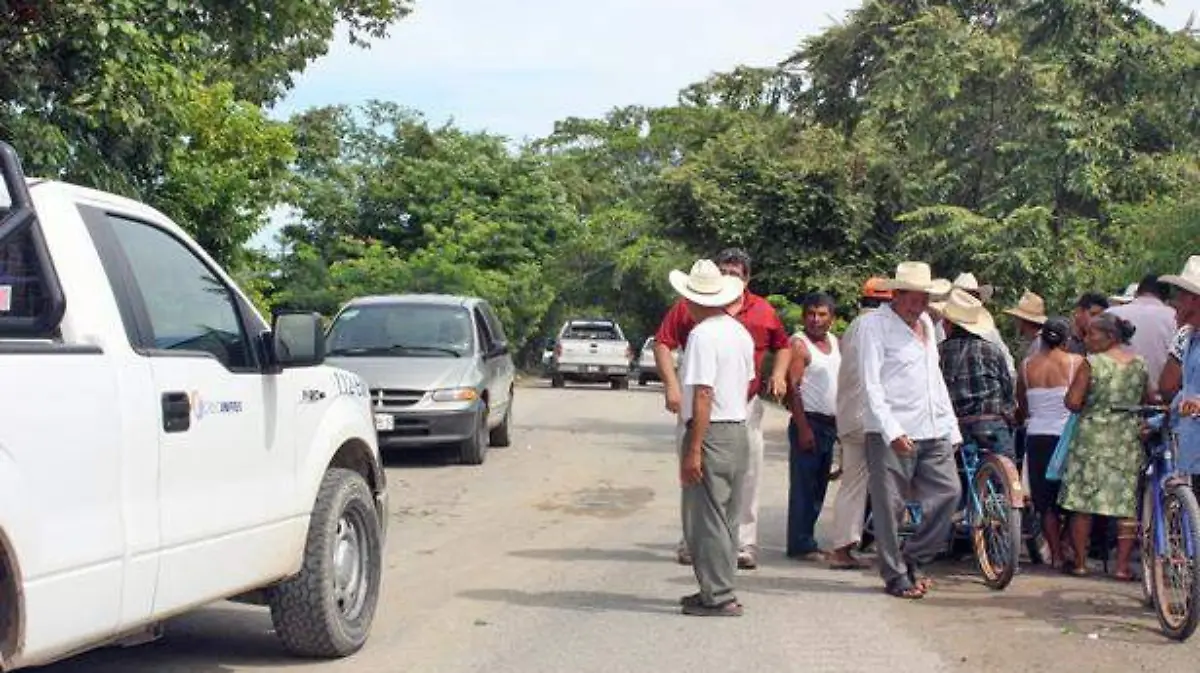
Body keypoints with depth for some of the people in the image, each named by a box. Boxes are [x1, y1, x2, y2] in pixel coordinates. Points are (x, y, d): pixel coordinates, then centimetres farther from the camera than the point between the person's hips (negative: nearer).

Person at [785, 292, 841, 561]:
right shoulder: (799, 344, -8)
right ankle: (801, 545, -3)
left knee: (819, 487, 12)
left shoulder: (836, 343, 15)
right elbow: (793, 388, -14)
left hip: (830, 425, 8)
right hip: (809, 422, -8)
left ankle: (805, 540, 20)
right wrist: (803, 427, -20)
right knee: (803, 486, -6)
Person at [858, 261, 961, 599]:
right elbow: (871, 384, -12)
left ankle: (913, 559, 17)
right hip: (892, 432, -7)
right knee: (890, 506, -2)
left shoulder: (925, 322, 18)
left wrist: (951, 426, 17)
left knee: (948, 492, 3)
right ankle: (896, 576, 10)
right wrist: (892, 431, -21)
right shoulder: (874, 325, -5)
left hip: (933, 430, 7)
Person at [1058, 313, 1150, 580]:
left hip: (1092, 437, -4)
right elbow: (1147, 402, 13)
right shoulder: (1140, 364, 5)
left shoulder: (1092, 363, -10)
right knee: (1127, 503, 6)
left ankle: (1080, 562, 9)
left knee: (1083, 501, 5)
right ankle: (1122, 565, 4)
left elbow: (1072, 402, -13)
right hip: (1129, 439, 4)